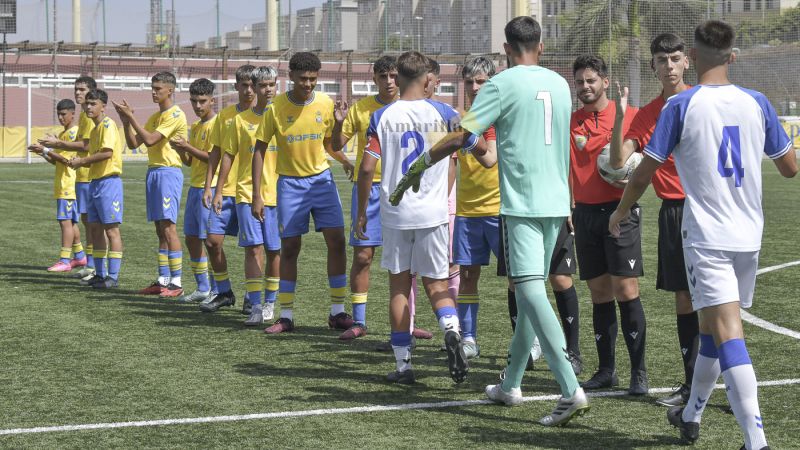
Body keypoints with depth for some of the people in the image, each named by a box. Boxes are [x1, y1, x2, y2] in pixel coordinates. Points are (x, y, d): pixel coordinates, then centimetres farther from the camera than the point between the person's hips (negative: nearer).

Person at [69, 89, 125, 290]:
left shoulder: (108, 125, -10)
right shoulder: (95, 129, 19)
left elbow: (107, 153, -23)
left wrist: (82, 160, -14)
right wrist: (81, 163, 5)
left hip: (109, 181, -10)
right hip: (95, 181, 10)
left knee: (111, 229, -7)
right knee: (96, 228, 11)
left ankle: (113, 277, -6)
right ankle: (100, 274, 17)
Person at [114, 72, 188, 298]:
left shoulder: (176, 115, -10)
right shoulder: (155, 116, 18)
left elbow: (149, 140, -18)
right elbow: (133, 143, 15)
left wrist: (131, 117, -14)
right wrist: (126, 120, 1)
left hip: (169, 173, -9)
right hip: (153, 172, 9)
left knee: (168, 227, -11)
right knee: (160, 230, 8)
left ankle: (176, 283, -11)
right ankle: (163, 280, 11)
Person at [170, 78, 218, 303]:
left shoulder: (216, 125, -10)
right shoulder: (195, 127, 16)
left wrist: (188, 147, -18)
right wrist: (180, 150, -2)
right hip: (195, 187, 9)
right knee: (191, 238, 11)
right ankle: (202, 288, 18)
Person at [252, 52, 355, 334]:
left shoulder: (325, 104, -2)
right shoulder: (276, 108, -10)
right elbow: (260, 149, -5)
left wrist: (345, 161, -9)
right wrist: (256, 194, -10)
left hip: (322, 178, 2)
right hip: (290, 183, -2)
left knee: (336, 241, -4)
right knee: (289, 247, 1)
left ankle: (337, 311, 6)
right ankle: (286, 316, 9)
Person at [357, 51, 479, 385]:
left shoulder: (381, 117, -1)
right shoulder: (444, 114, -1)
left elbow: (367, 168, -5)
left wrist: (361, 212, 5)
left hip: (395, 215, 0)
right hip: (433, 213, 0)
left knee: (399, 285, 10)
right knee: (436, 284, 9)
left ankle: (403, 364, 12)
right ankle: (451, 329, -22)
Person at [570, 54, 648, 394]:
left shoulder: (630, 115, 0)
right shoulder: (570, 123, 9)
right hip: (585, 213, 4)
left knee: (626, 290, -8)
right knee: (599, 293, 7)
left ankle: (639, 372, -3)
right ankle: (606, 370, 14)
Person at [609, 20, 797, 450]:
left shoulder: (681, 105, -7)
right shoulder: (756, 103, 4)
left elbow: (645, 170, -3)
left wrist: (621, 211, 14)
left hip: (706, 237, -5)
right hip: (748, 236, 5)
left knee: (727, 334, -12)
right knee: (711, 326, 20)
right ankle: (691, 415, 36)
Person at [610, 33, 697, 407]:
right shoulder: (647, 113, 9)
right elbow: (618, 161, 0)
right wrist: (619, 117, -10)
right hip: (671, 211, 4)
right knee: (683, 298, 8)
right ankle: (692, 384, 17)